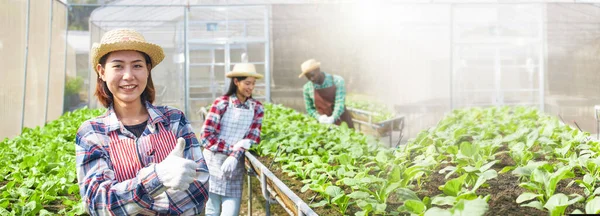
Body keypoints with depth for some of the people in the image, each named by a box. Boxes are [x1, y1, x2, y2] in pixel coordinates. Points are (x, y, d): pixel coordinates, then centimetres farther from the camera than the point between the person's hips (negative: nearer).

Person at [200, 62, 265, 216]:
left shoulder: (257, 108, 4)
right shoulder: (221, 103, -6)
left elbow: (252, 138, -2)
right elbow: (206, 136, -9)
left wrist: (234, 156, -17)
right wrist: (232, 148, -16)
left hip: (235, 164, 3)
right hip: (214, 161, -2)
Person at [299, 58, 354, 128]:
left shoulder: (337, 81, -11)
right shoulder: (307, 88, -3)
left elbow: (340, 103, -18)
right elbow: (309, 109, 6)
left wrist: (332, 118, -33)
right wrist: (319, 117, -14)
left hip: (341, 121, -1)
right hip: (324, 124, 1)